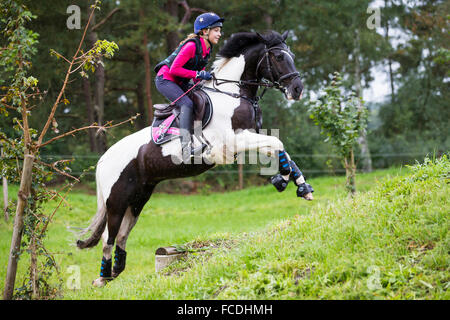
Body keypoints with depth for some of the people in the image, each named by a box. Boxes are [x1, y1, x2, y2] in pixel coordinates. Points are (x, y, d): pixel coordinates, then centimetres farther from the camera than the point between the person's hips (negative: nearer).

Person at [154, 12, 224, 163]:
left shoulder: (207, 49, 5)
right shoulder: (192, 46, -23)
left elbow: (197, 74, 14)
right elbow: (174, 69, -26)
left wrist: (207, 76, -5)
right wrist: (198, 74, -25)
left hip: (180, 83, 10)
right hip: (165, 79, -10)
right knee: (187, 104, -27)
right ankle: (186, 147, -37)